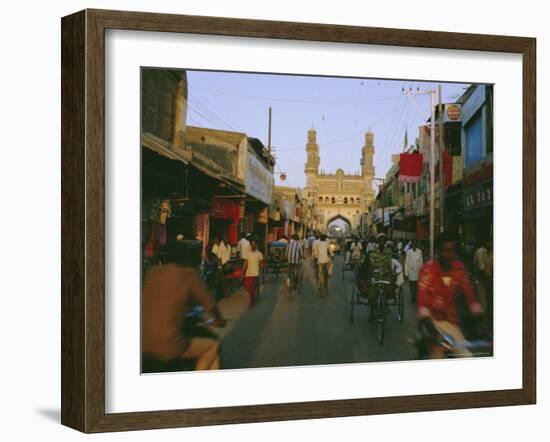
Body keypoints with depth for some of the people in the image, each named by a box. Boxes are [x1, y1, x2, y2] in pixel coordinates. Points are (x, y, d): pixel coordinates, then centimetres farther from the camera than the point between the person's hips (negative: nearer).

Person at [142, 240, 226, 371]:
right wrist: (219, 320, 26)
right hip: (167, 346, -6)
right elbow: (209, 305, 4)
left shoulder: (152, 271, 9)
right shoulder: (189, 274, -4)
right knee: (213, 346, 15)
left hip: (142, 343, 6)